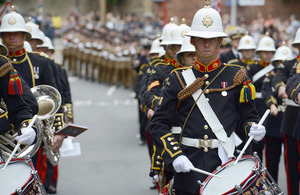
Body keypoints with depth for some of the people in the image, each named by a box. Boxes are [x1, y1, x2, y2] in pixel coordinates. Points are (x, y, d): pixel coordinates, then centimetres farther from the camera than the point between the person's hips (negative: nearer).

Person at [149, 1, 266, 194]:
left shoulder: (236, 76, 6)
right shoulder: (179, 79, 5)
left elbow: (249, 116, 11)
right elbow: (158, 124, 3)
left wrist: (254, 128, -13)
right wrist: (175, 155, -12)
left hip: (226, 162, 0)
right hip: (189, 166, 1)